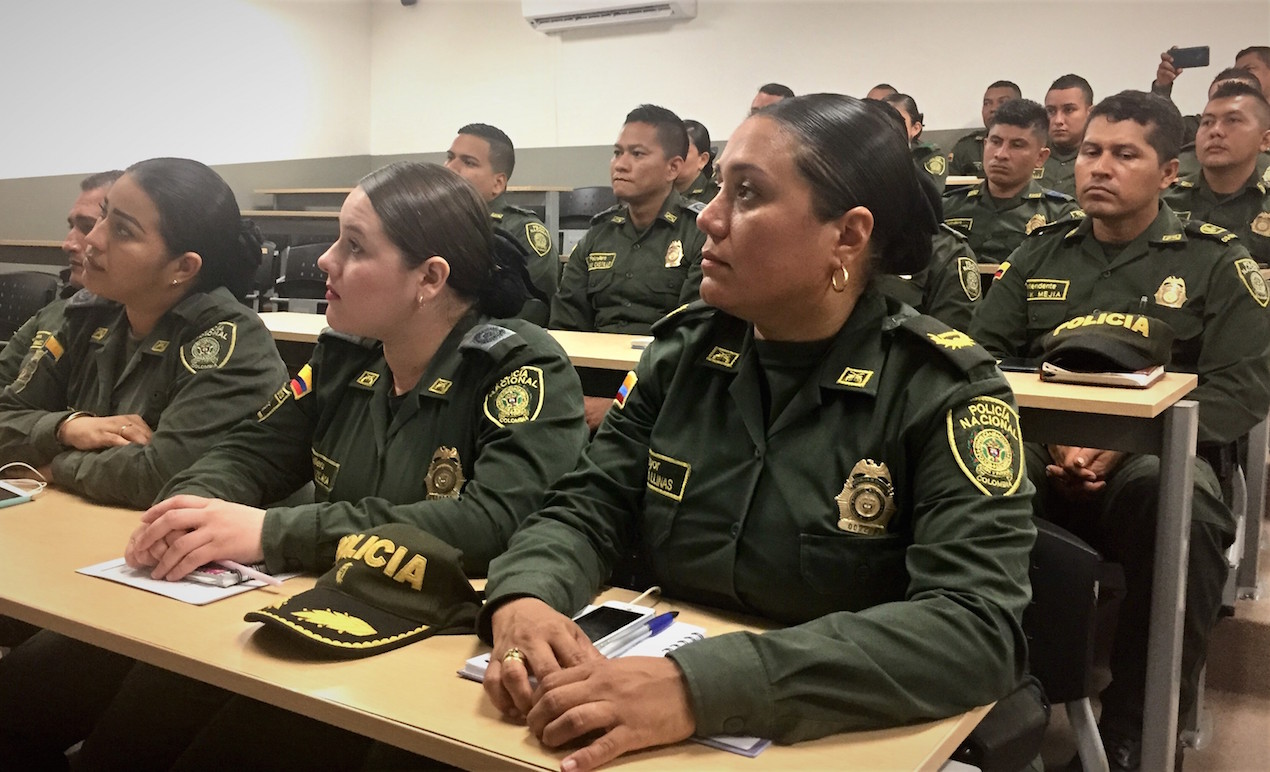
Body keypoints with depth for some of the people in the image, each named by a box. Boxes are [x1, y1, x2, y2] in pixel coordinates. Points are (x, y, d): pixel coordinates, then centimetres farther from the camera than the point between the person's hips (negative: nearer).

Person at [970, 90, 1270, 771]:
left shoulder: (1214, 262, 9)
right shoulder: (1041, 252, 18)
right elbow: (983, 351, 10)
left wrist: (1120, 447, -15)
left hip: (1157, 452, -1)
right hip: (1044, 452, 2)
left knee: (1180, 501, -38)